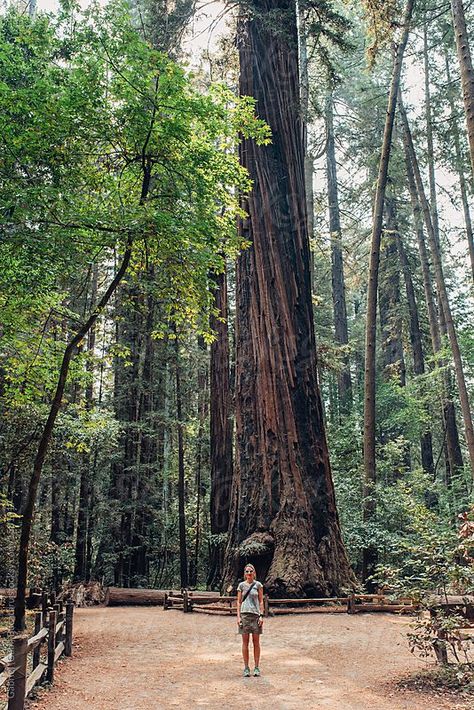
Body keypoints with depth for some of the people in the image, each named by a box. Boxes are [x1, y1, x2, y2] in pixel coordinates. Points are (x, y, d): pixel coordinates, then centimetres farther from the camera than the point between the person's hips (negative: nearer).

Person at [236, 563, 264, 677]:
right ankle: (246, 668, 10)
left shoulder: (258, 585, 3)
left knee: (256, 642, 4)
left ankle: (256, 667, 12)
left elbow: (261, 601, 4)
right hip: (244, 614, 1)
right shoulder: (241, 585, 5)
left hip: (256, 614, 0)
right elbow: (239, 602, 7)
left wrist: (261, 615, -4)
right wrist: (238, 616, -1)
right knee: (245, 642, 3)